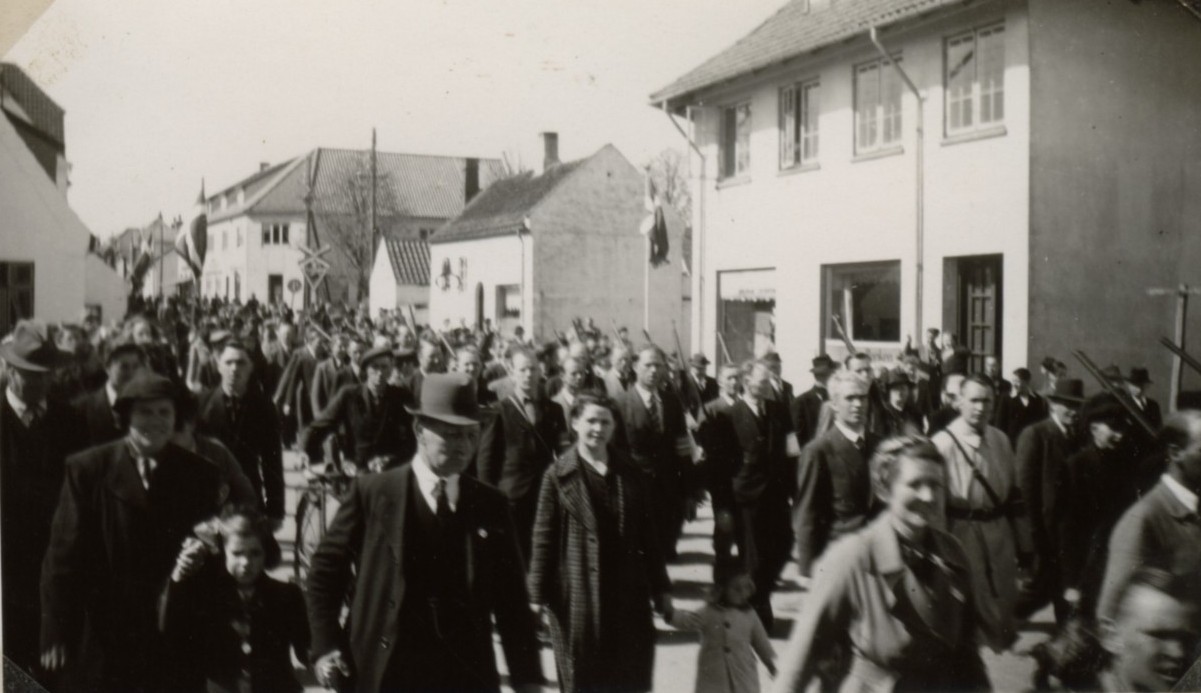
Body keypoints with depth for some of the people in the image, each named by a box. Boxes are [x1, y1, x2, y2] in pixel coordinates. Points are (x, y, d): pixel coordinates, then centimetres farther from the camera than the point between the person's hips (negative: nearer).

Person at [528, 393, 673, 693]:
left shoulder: (630, 474, 5)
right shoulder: (559, 475, -4)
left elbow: (648, 535, 8)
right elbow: (544, 538, -4)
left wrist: (661, 588, 8)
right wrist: (539, 595, -7)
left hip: (628, 591, 3)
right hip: (577, 595, -3)